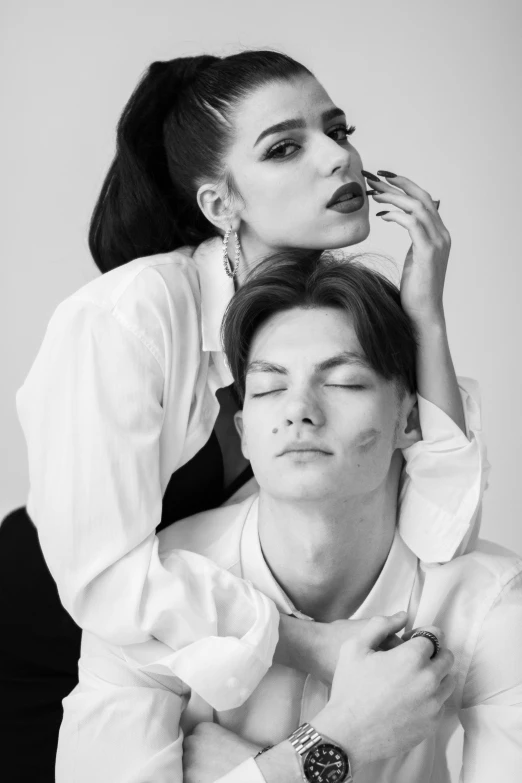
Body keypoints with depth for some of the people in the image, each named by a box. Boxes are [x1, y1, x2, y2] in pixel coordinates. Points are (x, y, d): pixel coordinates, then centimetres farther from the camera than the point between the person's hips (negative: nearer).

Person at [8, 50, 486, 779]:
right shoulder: (129, 314, -29)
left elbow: (440, 541, -21)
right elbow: (106, 576, -32)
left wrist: (426, 314, -26)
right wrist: (319, 645, -29)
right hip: (40, 669, -5)